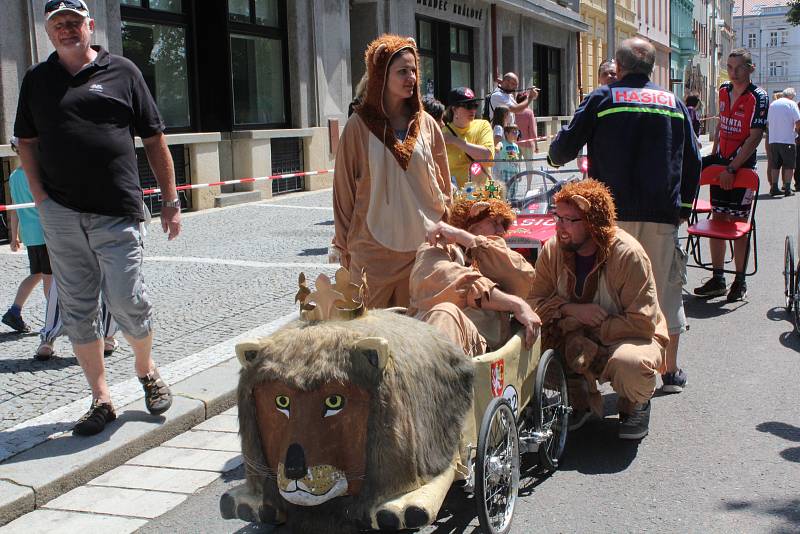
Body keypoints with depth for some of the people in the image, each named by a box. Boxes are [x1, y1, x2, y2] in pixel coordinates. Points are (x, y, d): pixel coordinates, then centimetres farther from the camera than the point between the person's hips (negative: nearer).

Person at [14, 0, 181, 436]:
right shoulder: (36, 80, 13)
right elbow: (27, 143, 16)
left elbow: (154, 140, 6)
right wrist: (41, 198, 2)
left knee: (125, 299, -5)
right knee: (77, 309, 5)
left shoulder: (121, 72, 6)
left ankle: (146, 370, 25)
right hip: (60, 215, 3)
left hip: (117, 213, -3)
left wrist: (170, 200, 3)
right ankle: (101, 400, 16)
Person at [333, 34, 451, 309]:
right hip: (373, 246, -3)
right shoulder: (359, 126, -3)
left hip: (422, 244, 3)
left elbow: (442, 183, 12)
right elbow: (344, 188, 0)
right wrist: (345, 245, 1)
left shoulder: (426, 123, 6)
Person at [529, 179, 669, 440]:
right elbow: (536, 302, -9)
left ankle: (636, 406, 0)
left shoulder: (629, 254, -22)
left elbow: (642, 323, -23)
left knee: (630, 364, -39)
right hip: (576, 341, 4)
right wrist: (573, 310, -28)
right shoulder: (552, 250, -9)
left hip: (631, 337, -4)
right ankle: (582, 400, 5)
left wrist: (584, 330, -23)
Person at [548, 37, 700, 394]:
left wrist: (555, 155, 24)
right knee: (665, 288, 11)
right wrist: (684, 205, 22)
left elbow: (566, 145, 2)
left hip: (613, 214, -2)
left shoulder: (602, 99, 1)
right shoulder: (675, 103, 11)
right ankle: (670, 371, 18)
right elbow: (692, 161, 13)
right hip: (662, 215, 2)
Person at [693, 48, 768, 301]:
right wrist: (713, 155, 14)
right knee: (717, 219, 7)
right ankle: (718, 279, 14)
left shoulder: (758, 97, -12)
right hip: (720, 163, 6)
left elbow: (754, 138, -16)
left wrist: (732, 169, -20)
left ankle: (740, 282, 9)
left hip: (742, 166, -6)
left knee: (738, 223, -2)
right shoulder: (724, 90, 8)